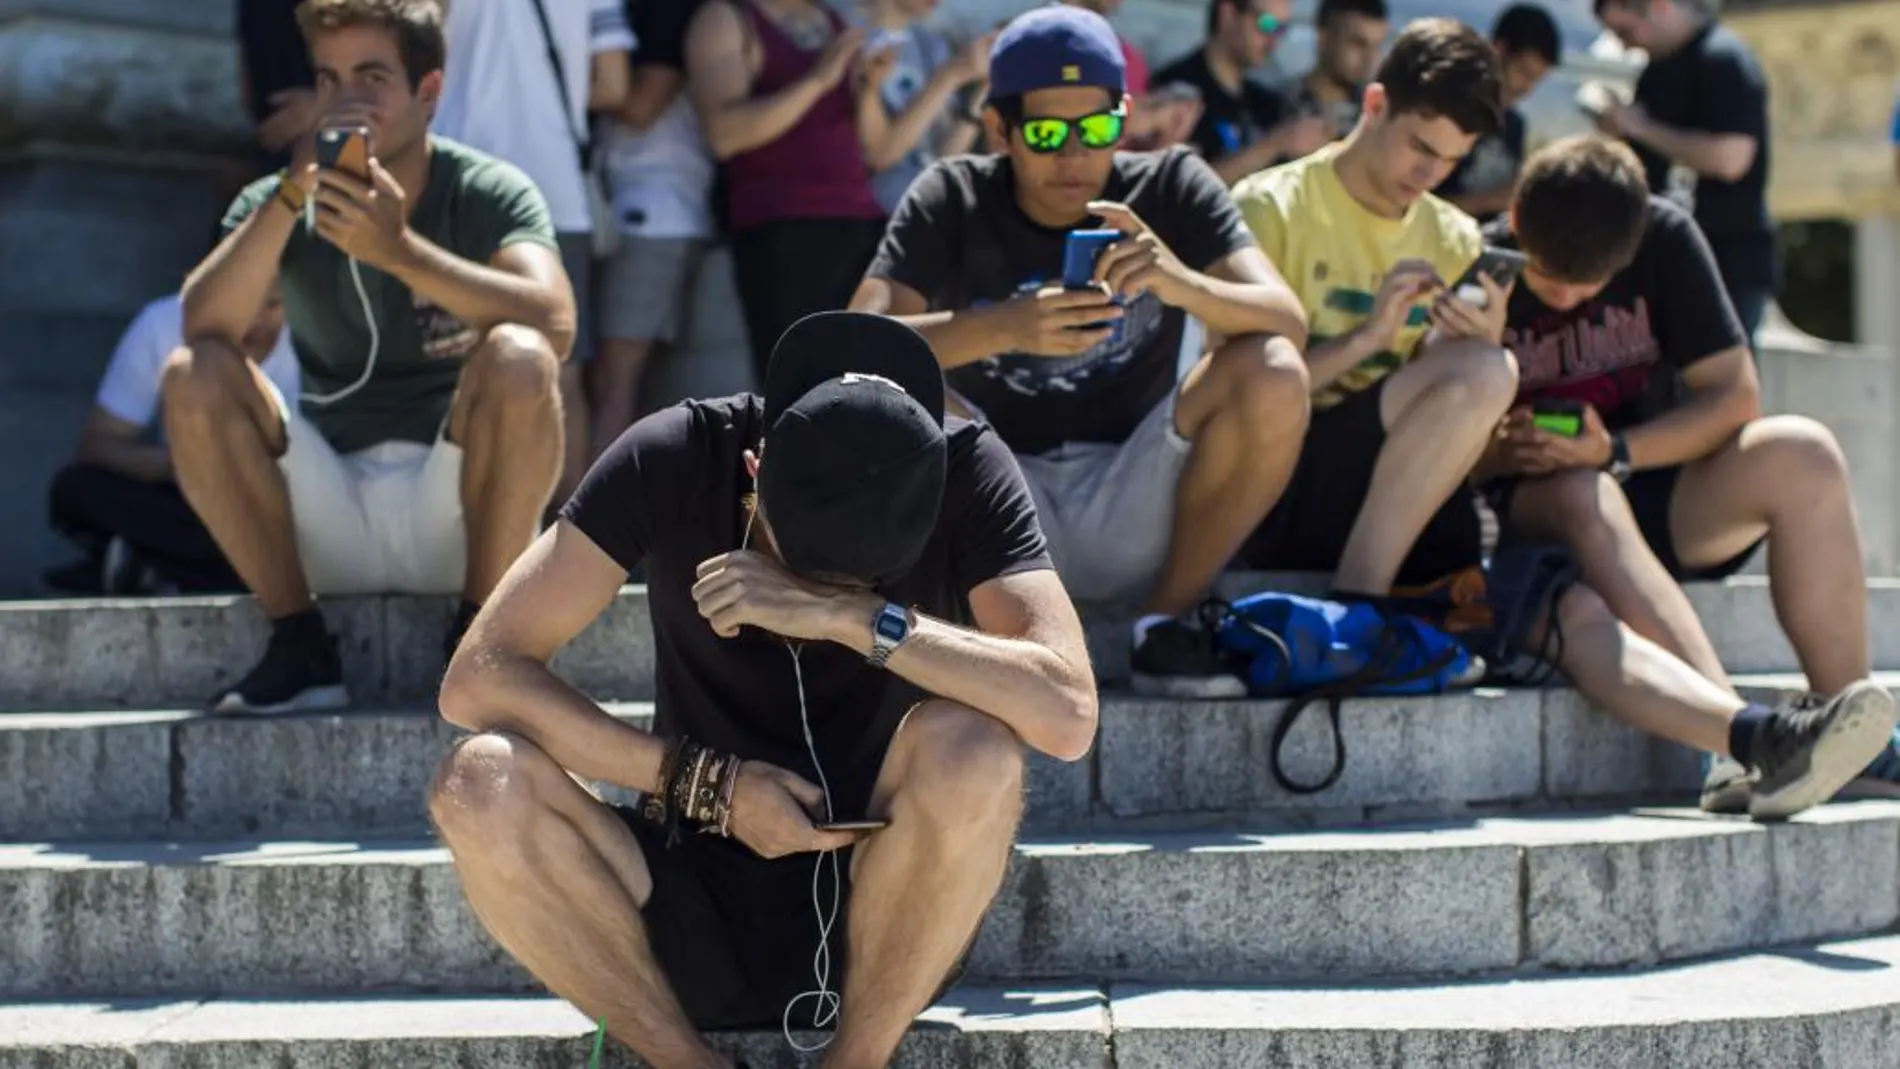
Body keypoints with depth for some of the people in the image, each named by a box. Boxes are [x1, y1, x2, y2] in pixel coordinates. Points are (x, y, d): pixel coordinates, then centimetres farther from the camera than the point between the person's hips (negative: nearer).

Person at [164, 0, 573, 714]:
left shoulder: (490, 194, -5)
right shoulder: (278, 204, 3)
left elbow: (554, 325, -25)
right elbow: (205, 326, -16)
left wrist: (398, 249, -35)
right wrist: (292, 193, -27)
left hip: (457, 511, -2)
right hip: (331, 516, 2)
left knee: (517, 358, -29)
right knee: (192, 375, -19)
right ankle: (299, 648, -12)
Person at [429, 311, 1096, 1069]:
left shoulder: (964, 471, -14)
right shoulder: (673, 458, -14)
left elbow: (1069, 717, -28)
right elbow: (477, 678, -16)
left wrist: (850, 617, -33)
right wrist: (708, 782, -22)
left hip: (887, 921, -1)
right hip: (701, 913, 1)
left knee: (972, 748, -32)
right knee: (481, 785, -26)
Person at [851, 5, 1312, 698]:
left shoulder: (1172, 186, -2)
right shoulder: (951, 200, -3)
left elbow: (1289, 325, -15)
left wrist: (1181, 284, -37)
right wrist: (1006, 327, -36)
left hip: (1134, 511, 1)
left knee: (1271, 377, -24)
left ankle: (1170, 621, -7)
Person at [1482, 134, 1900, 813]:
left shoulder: (1666, 240, -6)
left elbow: (1736, 397, -8)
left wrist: (1616, 452, -21)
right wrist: (1500, 452, -29)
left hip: (1666, 502, 3)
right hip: (1542, 510, -2)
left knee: (1803, 455, -26)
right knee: (1584, 497, -38)